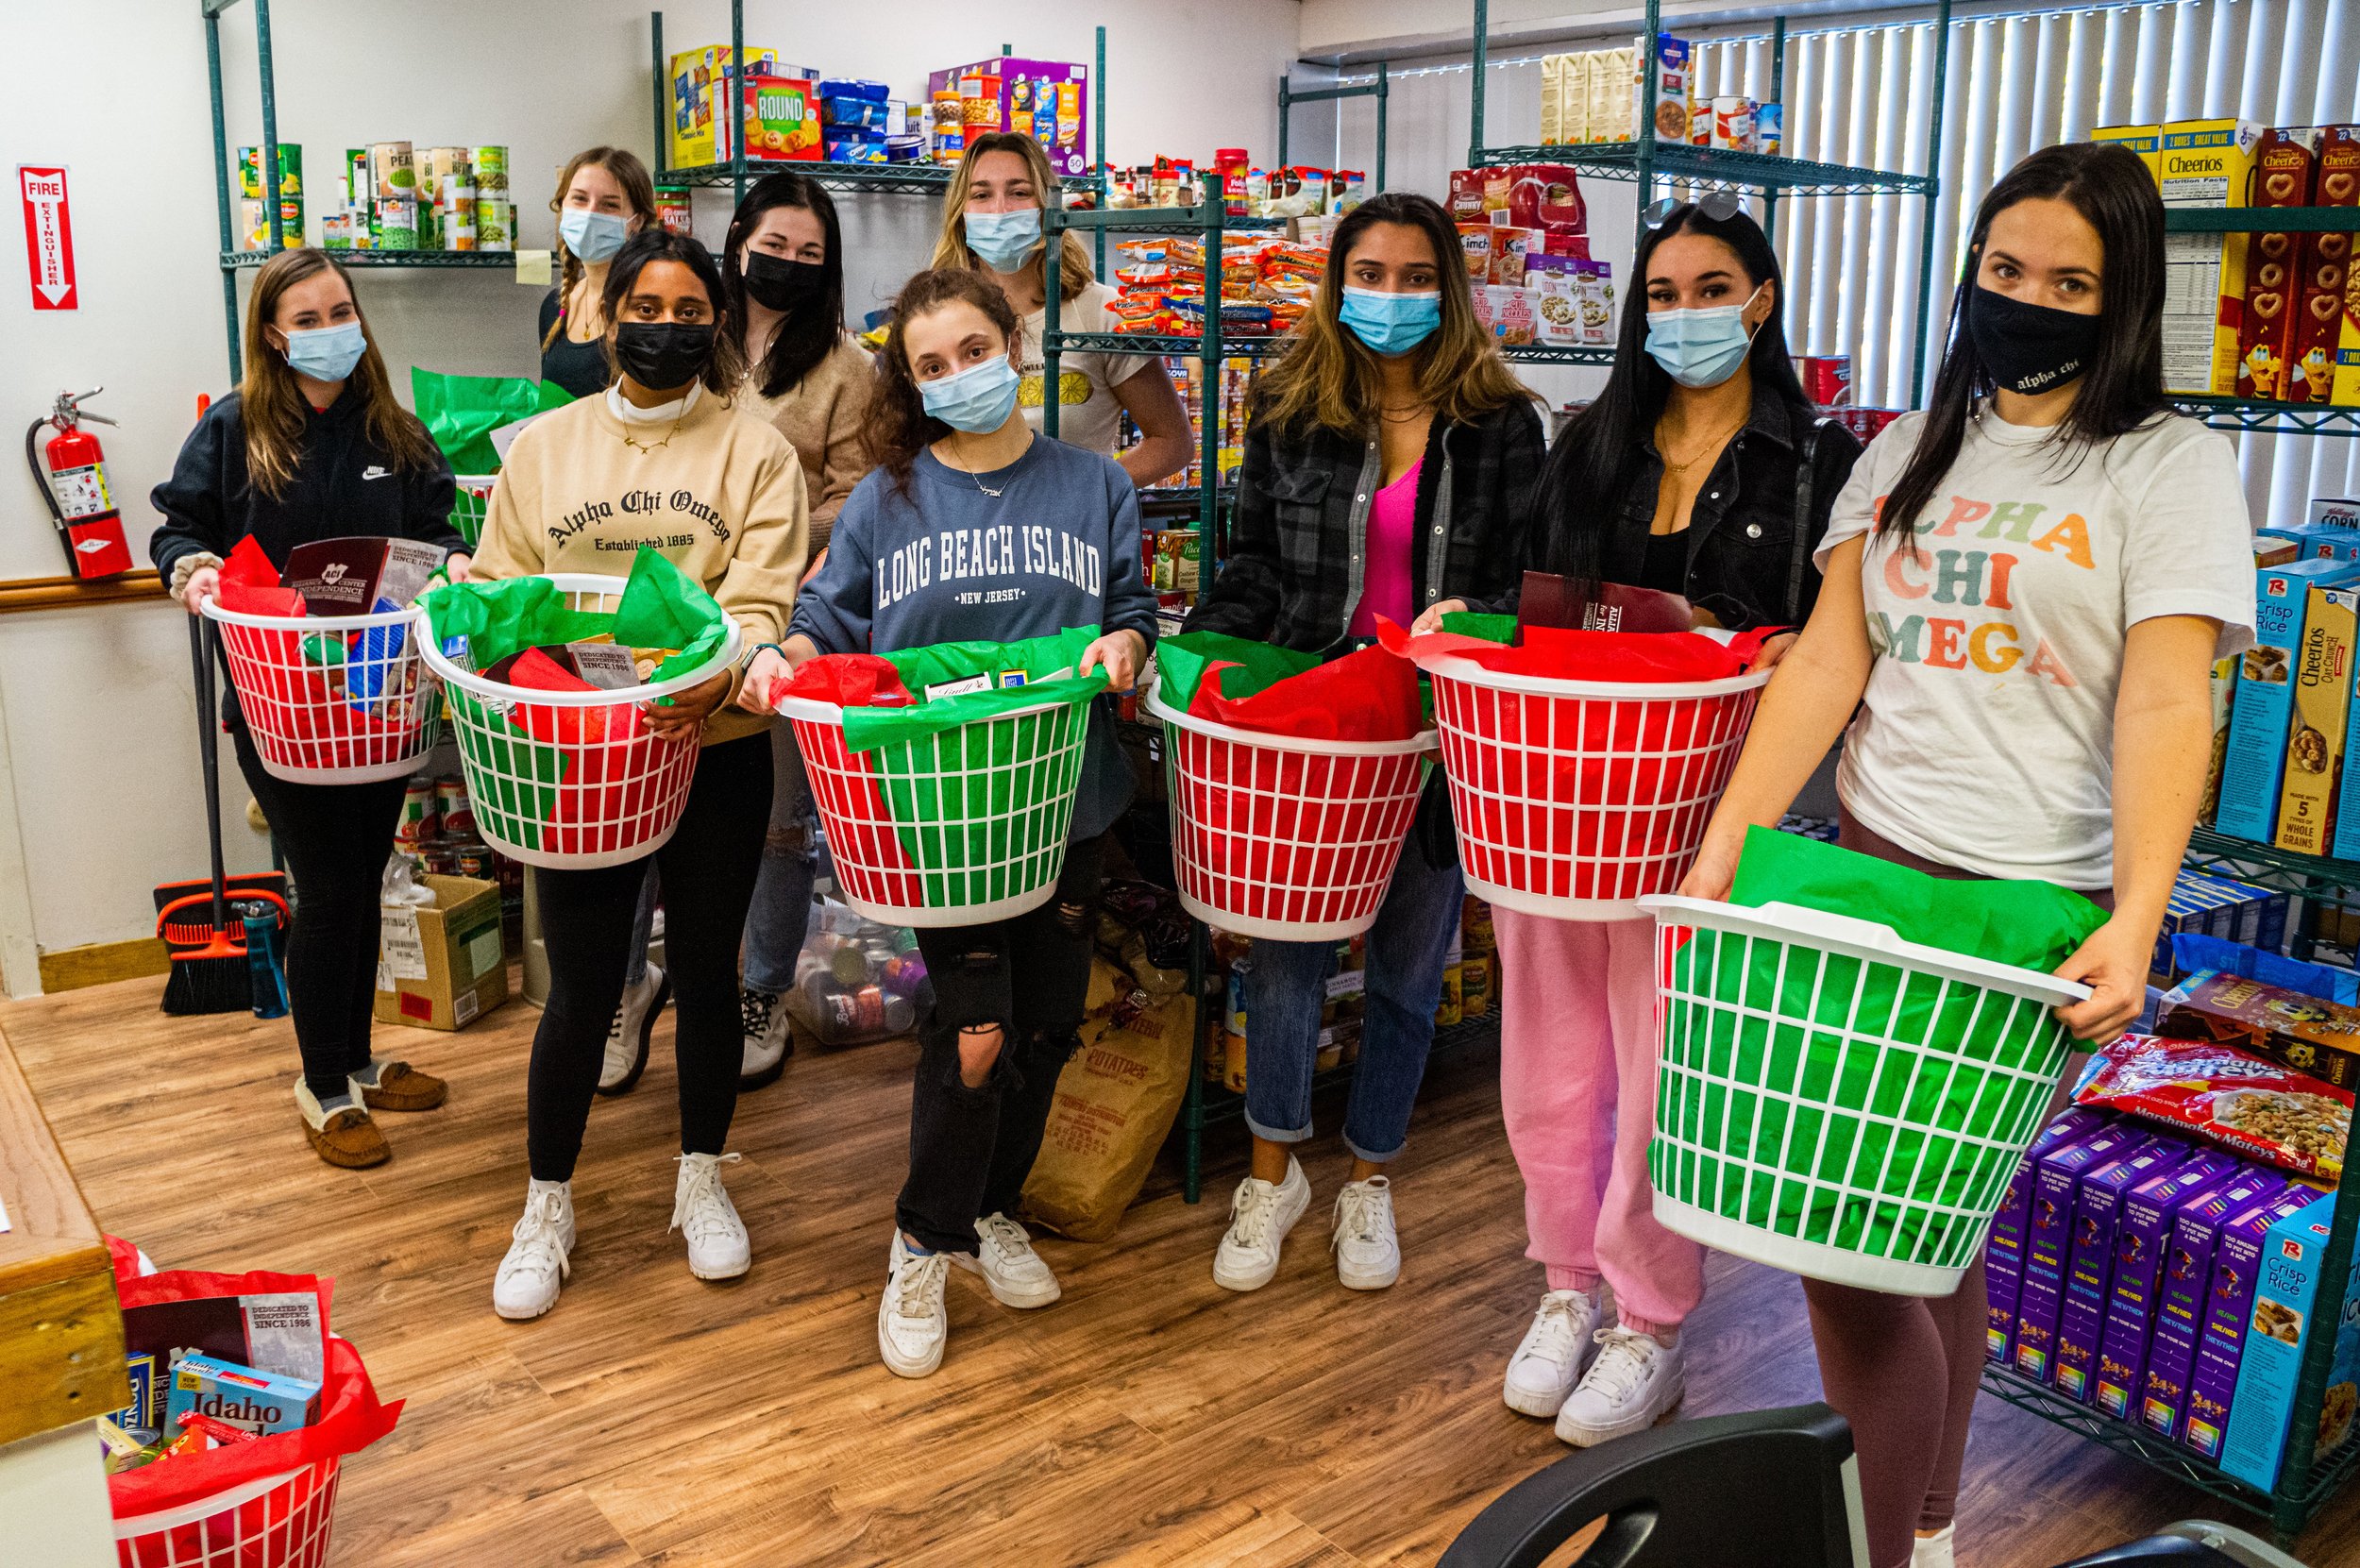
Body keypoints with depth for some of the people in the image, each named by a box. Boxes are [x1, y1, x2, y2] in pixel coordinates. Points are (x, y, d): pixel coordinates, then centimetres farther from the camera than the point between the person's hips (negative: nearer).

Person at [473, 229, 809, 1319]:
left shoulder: (756, 453, 1)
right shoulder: (543, 448, 7)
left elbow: (762, 603, -10)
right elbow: (501, 596, 6)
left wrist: (719, 671, -30)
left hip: (716, 749, 0)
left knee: (707, 973, 12)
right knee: (581, 991, 5)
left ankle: (701, 1179, 32)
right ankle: (547, 1205, 25)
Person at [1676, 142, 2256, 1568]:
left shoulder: (2171, 466, -2)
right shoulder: (1912, 451, 12)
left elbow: (2165, 705, -13)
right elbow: (1827, 659, 5)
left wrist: (2136, 922, -26)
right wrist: (1731, 836, -5)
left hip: (2029, 905, -5)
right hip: (1870, 865, 5)